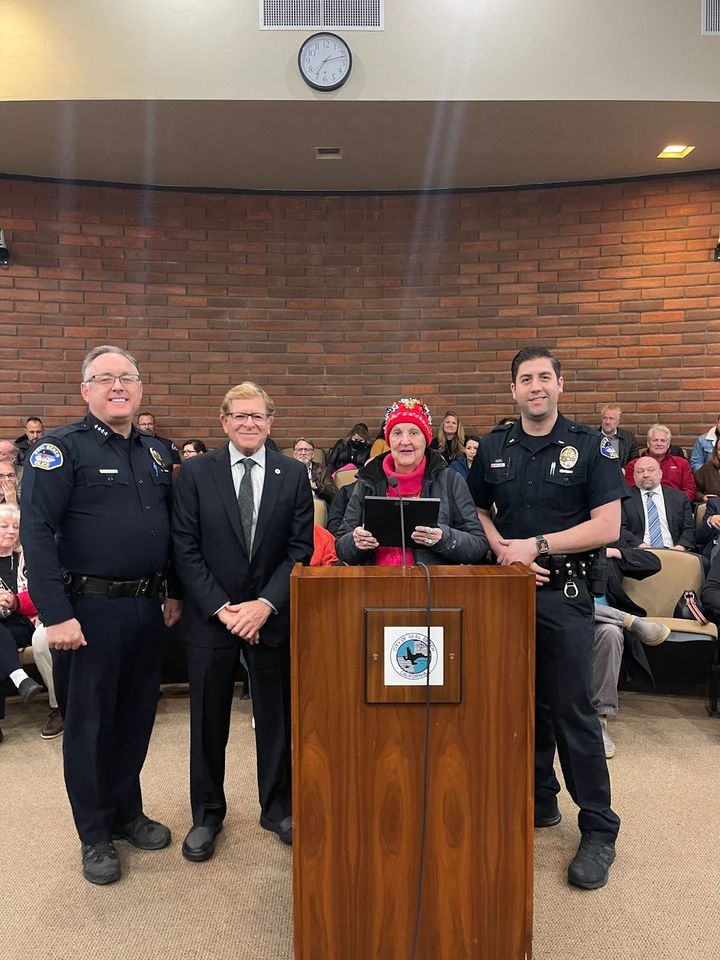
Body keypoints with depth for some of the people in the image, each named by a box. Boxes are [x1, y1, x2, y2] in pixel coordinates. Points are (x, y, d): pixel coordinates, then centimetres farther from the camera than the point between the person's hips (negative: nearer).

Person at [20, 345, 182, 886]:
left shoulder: (156, 454, 10)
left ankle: (127, 812, 38)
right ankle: (95, 835, 28)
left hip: (147, 608, 6)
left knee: (137, 717, 17)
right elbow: (37, 531, -15)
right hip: (90, 609, -5)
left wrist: (175, 593, 10)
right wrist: (56, 614, -20)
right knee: (89, 722, 10)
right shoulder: (61, 449, -8)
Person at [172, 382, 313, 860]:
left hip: (273, 615, 1)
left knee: (277, 716, 12)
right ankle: (207, 815, 32)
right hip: (211, 616, 0)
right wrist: (221, 607, -11)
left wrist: (266, 603, -12)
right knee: (208, 720, 11)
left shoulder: (294, 474, 0)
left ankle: (278, 808, 33)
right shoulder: (195, 472, -2)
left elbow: (302, 548, -2)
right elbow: (186, 549, -4)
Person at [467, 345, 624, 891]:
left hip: (564, 595, -4)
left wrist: (537, 546, -16)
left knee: (572, 709, 1)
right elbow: (477, 511, 13)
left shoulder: (590, 447, -4)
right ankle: (538, 801, 33)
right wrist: (502, 550, -6)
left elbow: (607, 526, -9)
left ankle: (599, 830, 16)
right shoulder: (494, 447, 7)